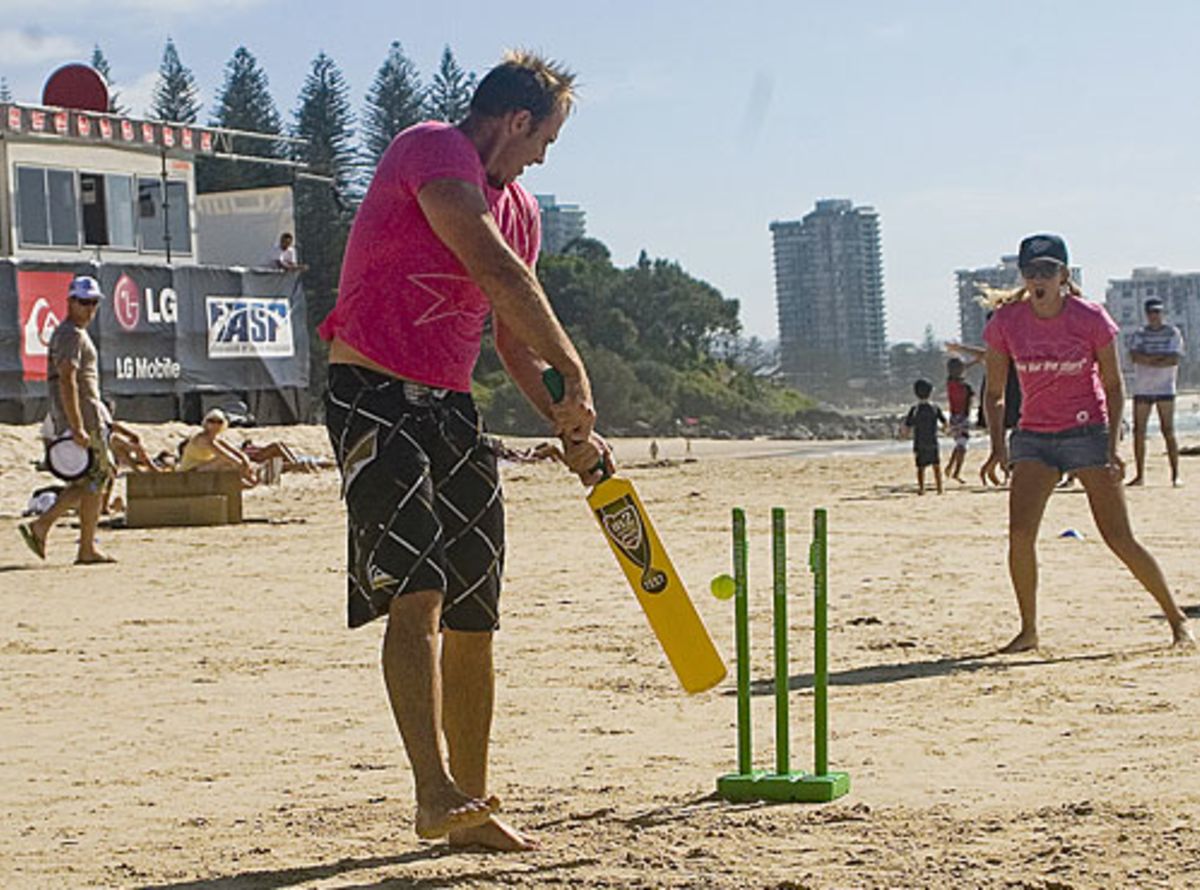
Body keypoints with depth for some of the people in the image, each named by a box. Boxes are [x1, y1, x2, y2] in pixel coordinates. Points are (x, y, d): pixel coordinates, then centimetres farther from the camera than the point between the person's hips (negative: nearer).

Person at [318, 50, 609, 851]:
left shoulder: (519, 207, 18)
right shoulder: (431, 152, -10)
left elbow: (511, 334, 25)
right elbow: (498, 271, -21)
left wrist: (567, 425, 14)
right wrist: (576, 374, -19)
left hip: (451, 406, 9)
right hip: (374, 394, -9)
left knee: (474, 618, 7)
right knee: (416, 590, -22)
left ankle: (468, 804, 15)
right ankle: (436, 792, -29)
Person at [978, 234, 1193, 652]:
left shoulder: (1091, 318, -9)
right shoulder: (1006, 322, -3)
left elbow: (1113, 386, -1)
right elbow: (994, 392, 6)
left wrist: (1112, 445, -11)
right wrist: (998, 446, -6)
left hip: (1088, 433, -2)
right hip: (1033, 439, 2)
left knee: (1119, 539, -6)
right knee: (1020, 533, -15)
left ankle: (1177, 617, 10)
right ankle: (1028, 630, -1)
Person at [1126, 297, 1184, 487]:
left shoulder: (1172, 333, 3)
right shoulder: (1139, 333, 9)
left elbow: (1174, 360, -10)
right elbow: (1134, 356, -8)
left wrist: (1148, 360, -11)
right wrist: (1161, 357, -12)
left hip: (1165, 388, -3)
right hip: (1142, 389, 3)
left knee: (1168, 431, -6)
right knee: (1139, 431, 2)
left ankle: (1175, 474, -4)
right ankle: (1139, 475, 8)